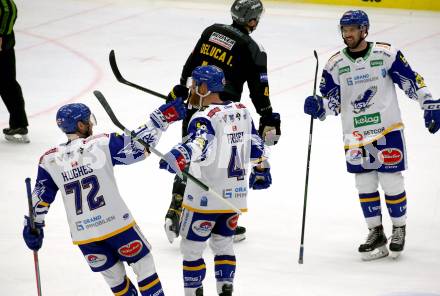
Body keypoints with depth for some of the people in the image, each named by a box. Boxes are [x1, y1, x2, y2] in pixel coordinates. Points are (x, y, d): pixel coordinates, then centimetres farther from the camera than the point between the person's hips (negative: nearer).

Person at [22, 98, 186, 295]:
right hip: (116, 223, -3)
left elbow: (40, 198, 5)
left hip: (82, 234, 3)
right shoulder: (102, 144, -8)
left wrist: (33, 227, 15)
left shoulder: (49, 160, 1)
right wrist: (161, 117, -1)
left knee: (115, 277, 18)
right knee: (144, 265, 13)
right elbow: (140, 146, -8)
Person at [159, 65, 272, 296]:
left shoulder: (205, 117, -17)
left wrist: (178, 157, -53)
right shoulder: (242, 111, 6)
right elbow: (256, 144, 17)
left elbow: (200, 144, -37)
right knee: (223, 243, 20)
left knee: (191, 247, 5)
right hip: (235, 196, 7)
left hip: (206, 198, -7)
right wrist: (261, 170, 33)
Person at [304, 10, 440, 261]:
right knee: (365, 184, 5)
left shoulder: (387, 54, -7)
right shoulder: (335, 64, 2)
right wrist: (318, 106, -15)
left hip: (388, 129, -3)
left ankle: (399, 230, 17)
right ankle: (376, 234, 16)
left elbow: (413, 82, -2)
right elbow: (333, 102, 5)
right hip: (356, 135, 3)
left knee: (392, 181, 0)